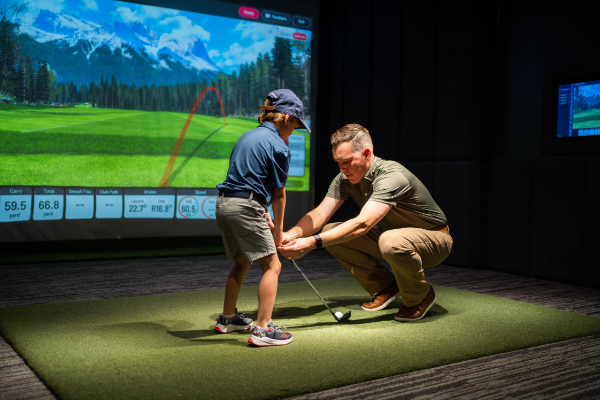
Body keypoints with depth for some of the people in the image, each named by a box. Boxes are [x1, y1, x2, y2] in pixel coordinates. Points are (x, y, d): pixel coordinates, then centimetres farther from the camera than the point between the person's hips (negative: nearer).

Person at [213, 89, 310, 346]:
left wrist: (266, 219, 21)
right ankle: (262, 329, -6)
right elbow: (278, 193, -2)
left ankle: (227, 319, 34)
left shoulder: (249, 136, 18)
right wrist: (278, 228, 10)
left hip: (224, 203, 9)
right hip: (245, 208, -9)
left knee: (242, 262, 24)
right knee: (272, 265, -3)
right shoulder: (278, 146, -8)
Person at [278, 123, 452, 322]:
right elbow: (320, 214, -15)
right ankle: (386, 287, 5)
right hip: (389, 233, 7)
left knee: (393, 241, -42)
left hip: (434, 238, -7)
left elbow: (362, 224, -44)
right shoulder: (345, 178, -8)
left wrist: (312, 243, -51)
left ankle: (421, 296, -9)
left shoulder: (391, 177, -33)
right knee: (332, 233, -10)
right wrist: (292, 234, -36)